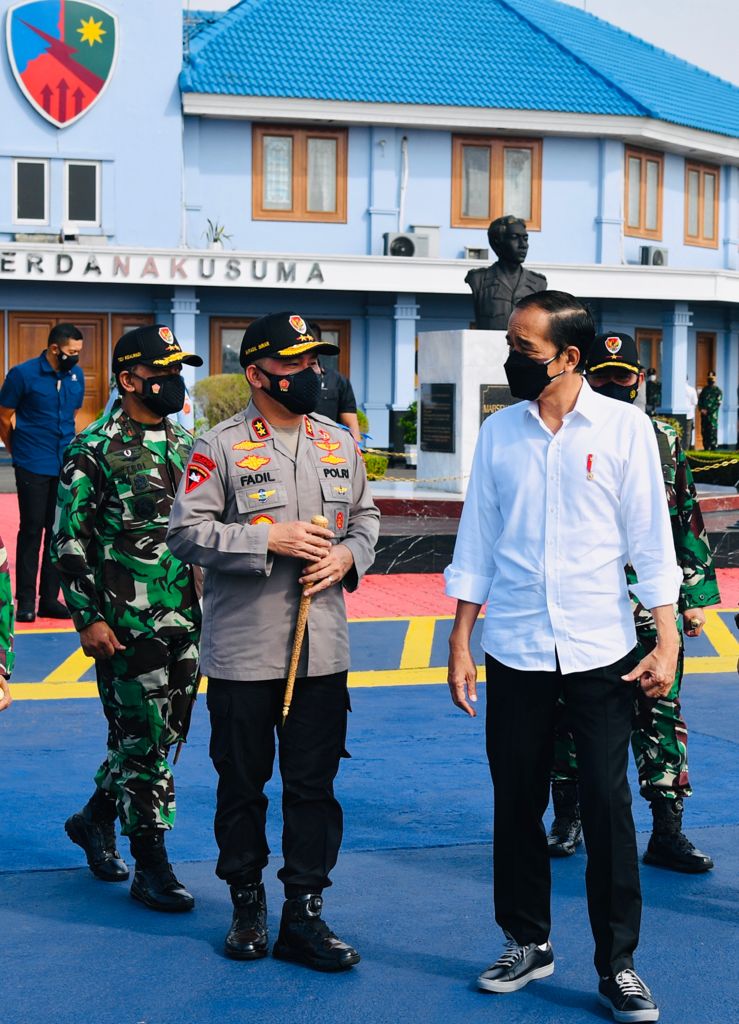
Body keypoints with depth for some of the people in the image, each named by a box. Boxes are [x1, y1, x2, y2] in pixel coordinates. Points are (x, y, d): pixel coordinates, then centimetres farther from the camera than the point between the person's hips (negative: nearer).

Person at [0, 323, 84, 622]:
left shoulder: (76, 376, 6)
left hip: (66, 467, 5)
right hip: (33, 468, -5)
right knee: (32, 531, -2)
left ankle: (50, 598, 16)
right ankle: (26, 600, 6)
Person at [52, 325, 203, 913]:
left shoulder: (187, 446, 11)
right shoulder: (95, 450, -9)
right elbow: (69, 540, -9)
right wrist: (87, 618, -13)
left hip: (186, 616, 7)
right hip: (127, 621, -7)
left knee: (166, 733, 14)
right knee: (144, 738, -3)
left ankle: (96, 817, 36)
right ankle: (153, 868, 7)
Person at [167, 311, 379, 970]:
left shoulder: (340, 443, 10)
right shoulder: (220, 447, -6)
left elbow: (365, 516, 20)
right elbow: (187, 533, -11)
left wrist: (348, 555, -1)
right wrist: (270, 540, -18)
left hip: (322, 649, 4)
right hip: (242, 651, -4)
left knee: (314, 784, 6)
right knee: (241, 782, 9)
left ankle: (304, 916, 16)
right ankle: (247, 904, 26)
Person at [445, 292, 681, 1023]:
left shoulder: (623, 426, -3)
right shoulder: (498, 432, 4)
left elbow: (649, 537, -2)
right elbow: (476, 542, 7)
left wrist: (666, 640, -8)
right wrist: (459, 645, 4)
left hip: (600, 651, -2)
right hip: (514, 651, 3)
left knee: (607, 805, -1)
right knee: (516, 802, 9)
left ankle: (617, 965, 11)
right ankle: (527, 943, 25)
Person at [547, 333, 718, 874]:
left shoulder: (665, 442, 8)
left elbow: (690, 524, 12)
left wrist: (696, 595, 7)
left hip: (652, 608, 1)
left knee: (660, 713, 1)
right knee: (570, 713, 7)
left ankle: (667, 833, 8)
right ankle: (567, 820, 23)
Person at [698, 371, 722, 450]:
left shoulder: (718, 390, 1)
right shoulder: (704, 389, 17)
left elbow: (718, 403, -7)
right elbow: (700, 400, 14)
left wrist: (707, 411, -12)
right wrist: (701, 409, -4)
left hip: (712, 415, -5)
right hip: (704, 415, 5)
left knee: (713, 433, -8)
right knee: (704, 432, 5)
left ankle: (713, 449, -8)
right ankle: (706, 449, 12)